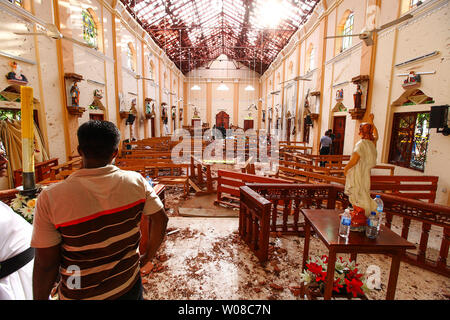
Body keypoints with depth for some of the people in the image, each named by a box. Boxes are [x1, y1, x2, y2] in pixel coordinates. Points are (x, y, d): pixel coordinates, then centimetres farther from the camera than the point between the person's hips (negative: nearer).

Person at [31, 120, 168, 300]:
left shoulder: (51, 198, -21)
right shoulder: (135, 181, -16)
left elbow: (46, 263, -15)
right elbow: (160, 219, -9)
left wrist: (40, 298, 3)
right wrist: (147, 257, 6)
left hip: (81, 295, -1)